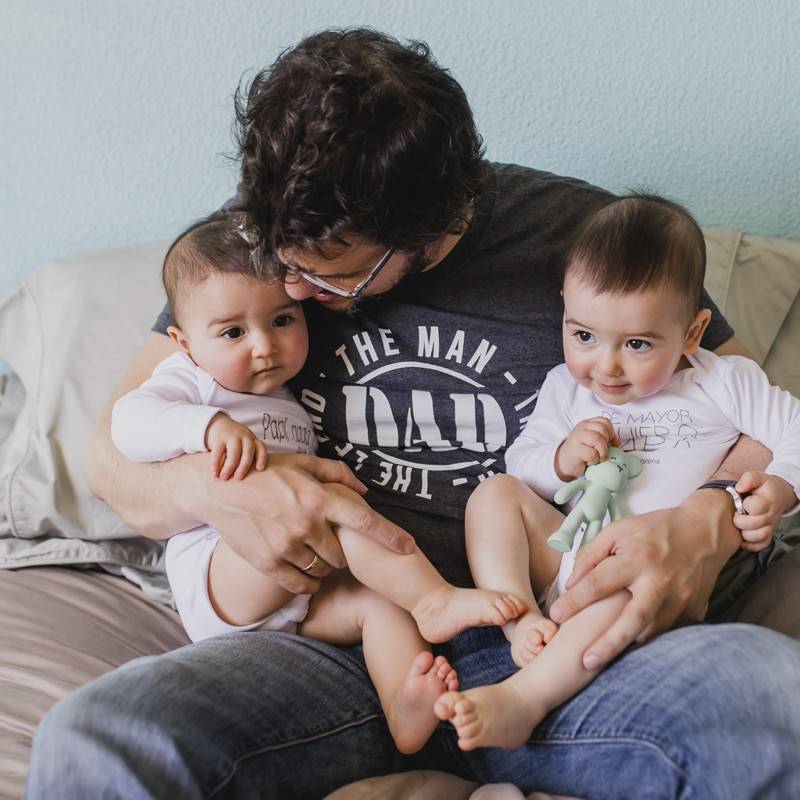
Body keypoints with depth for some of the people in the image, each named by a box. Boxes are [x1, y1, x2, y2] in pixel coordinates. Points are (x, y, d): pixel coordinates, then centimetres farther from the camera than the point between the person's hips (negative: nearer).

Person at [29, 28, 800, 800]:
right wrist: (212, 487, -13)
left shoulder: (578, 233, 1)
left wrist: (708, 524, -16)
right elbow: (112, 452, 11)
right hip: (340, 642, 3)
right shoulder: (259, 250, 6)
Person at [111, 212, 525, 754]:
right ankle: (434, 601, -30)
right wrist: (210, 426, -35)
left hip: (296, 597, 7)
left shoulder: (294, 406, 23)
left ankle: (404, 707, -38)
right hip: (217, 582, -7)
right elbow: (129, 423, -18)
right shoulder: (193, 380, 2)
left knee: (379, 597, -17)